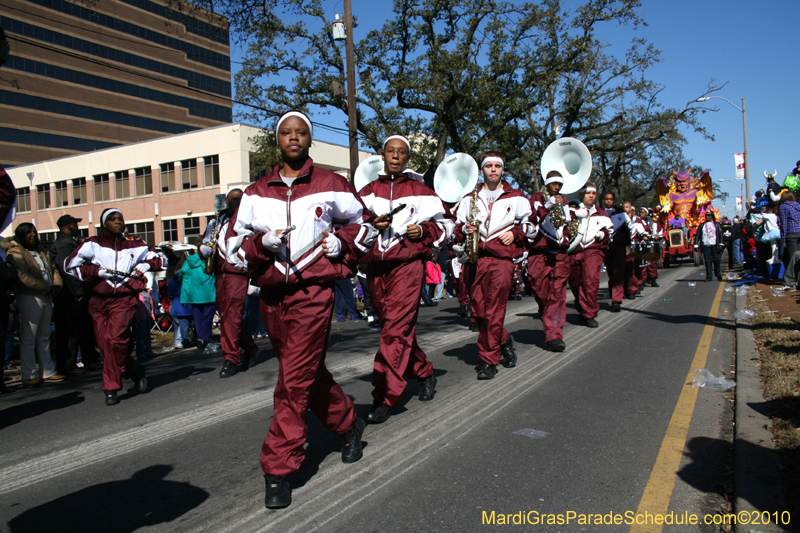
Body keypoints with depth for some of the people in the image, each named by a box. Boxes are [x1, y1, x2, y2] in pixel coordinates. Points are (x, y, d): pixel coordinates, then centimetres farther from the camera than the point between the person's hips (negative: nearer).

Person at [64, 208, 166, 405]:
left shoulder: (134, 246, 13)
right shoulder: (93, 244, 9)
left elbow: (160, 259, 21)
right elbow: (69, 265, 1)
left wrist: (147, 265, 1)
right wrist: (97, 272, -8)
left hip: (124, 299, -1)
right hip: (98, 300, 2)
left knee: (115, 340, -18)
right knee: (105, 345, 0)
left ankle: (111, 388, -6)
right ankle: (136, 371, 22)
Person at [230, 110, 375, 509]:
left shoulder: (331, 185, 3)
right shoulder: (256, 193, 11)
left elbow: (363, 222, 17)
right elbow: (236, 248, 10)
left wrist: (342, 241, -2)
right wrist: (263, 242, -10)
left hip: (313, 291, -4)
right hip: (272, 294, 5)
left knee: (295, 380, -8)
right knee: (309, 374, 16)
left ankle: (279, 469, 3)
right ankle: (348, 423, 39)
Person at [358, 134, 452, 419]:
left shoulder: (420, 191, 9)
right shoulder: (367, 192, 15)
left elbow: (445, 222, 13)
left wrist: (424, 230, -6)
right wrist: (371, 224, -7)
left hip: (408, 263, -4)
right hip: (376, 267, 4)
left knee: (396, 328, -13)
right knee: (394, 328, 12)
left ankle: (385, 397, -10)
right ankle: (424, 373, 33)